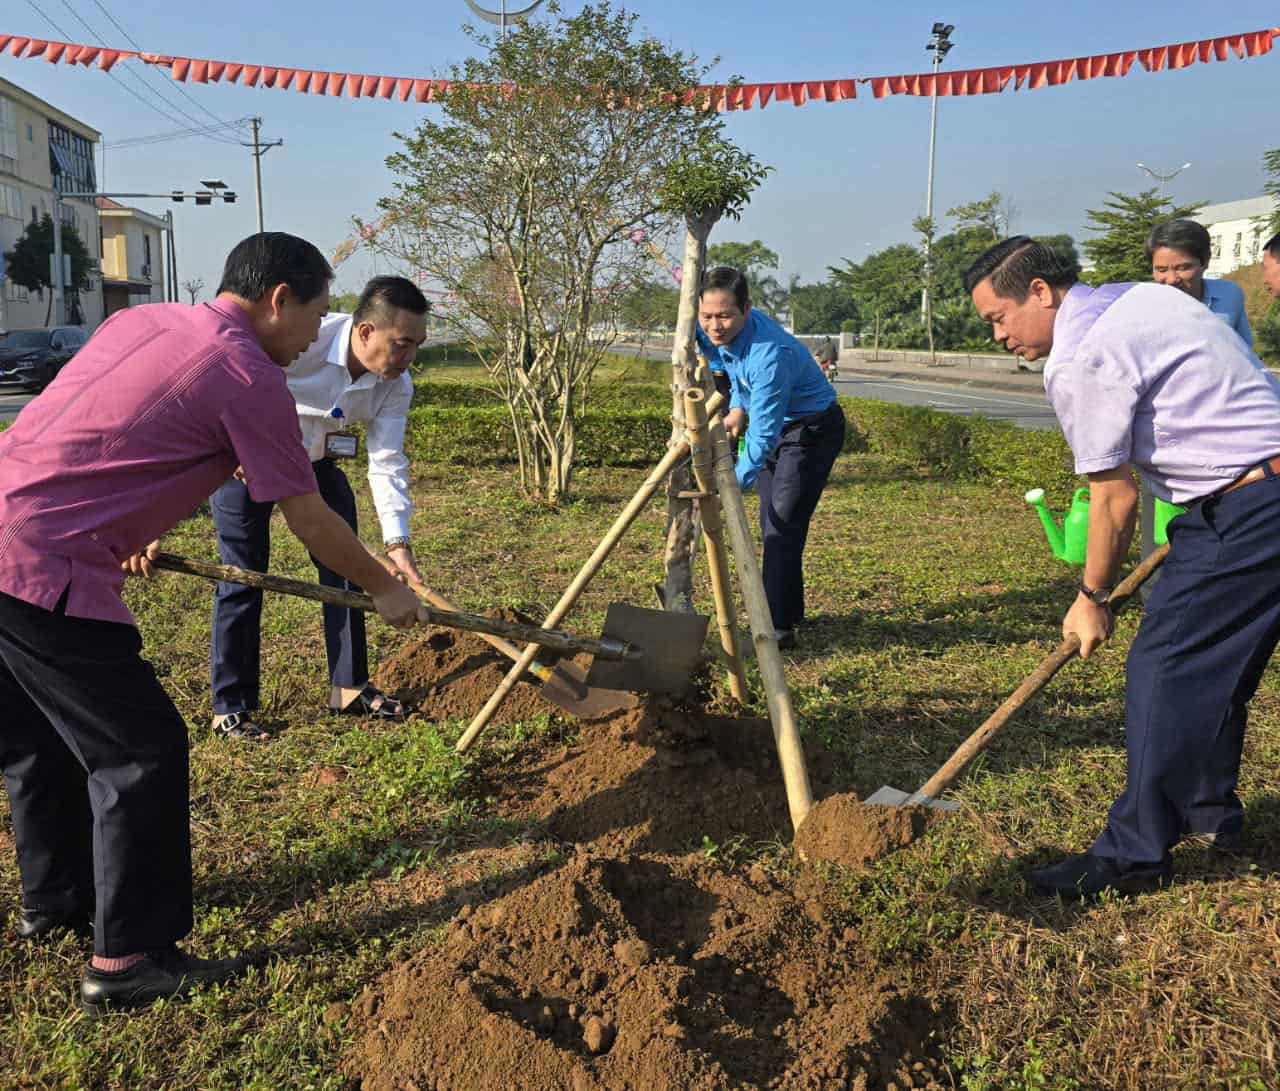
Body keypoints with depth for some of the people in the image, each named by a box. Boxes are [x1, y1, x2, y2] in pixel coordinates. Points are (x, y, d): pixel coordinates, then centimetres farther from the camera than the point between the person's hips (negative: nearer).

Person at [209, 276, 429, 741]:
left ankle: (350, 687, 18)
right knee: (243, 576, -5)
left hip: (315, 461, 6)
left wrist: (397, 542, -24)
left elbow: (387, 463, -16)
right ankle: (230, 708, 6)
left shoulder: (396, 387, -17)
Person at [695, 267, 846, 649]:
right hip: (774, 424, 9)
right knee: (772, 523, 15)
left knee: (783, 526, -15)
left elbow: (762, 435, -37)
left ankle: (778, 627, -11)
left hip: (812, 429, -9)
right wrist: (737, 407, -2)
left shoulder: (769, 354, -37)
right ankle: (790, 610, 29)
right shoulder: (709, 332, -12)